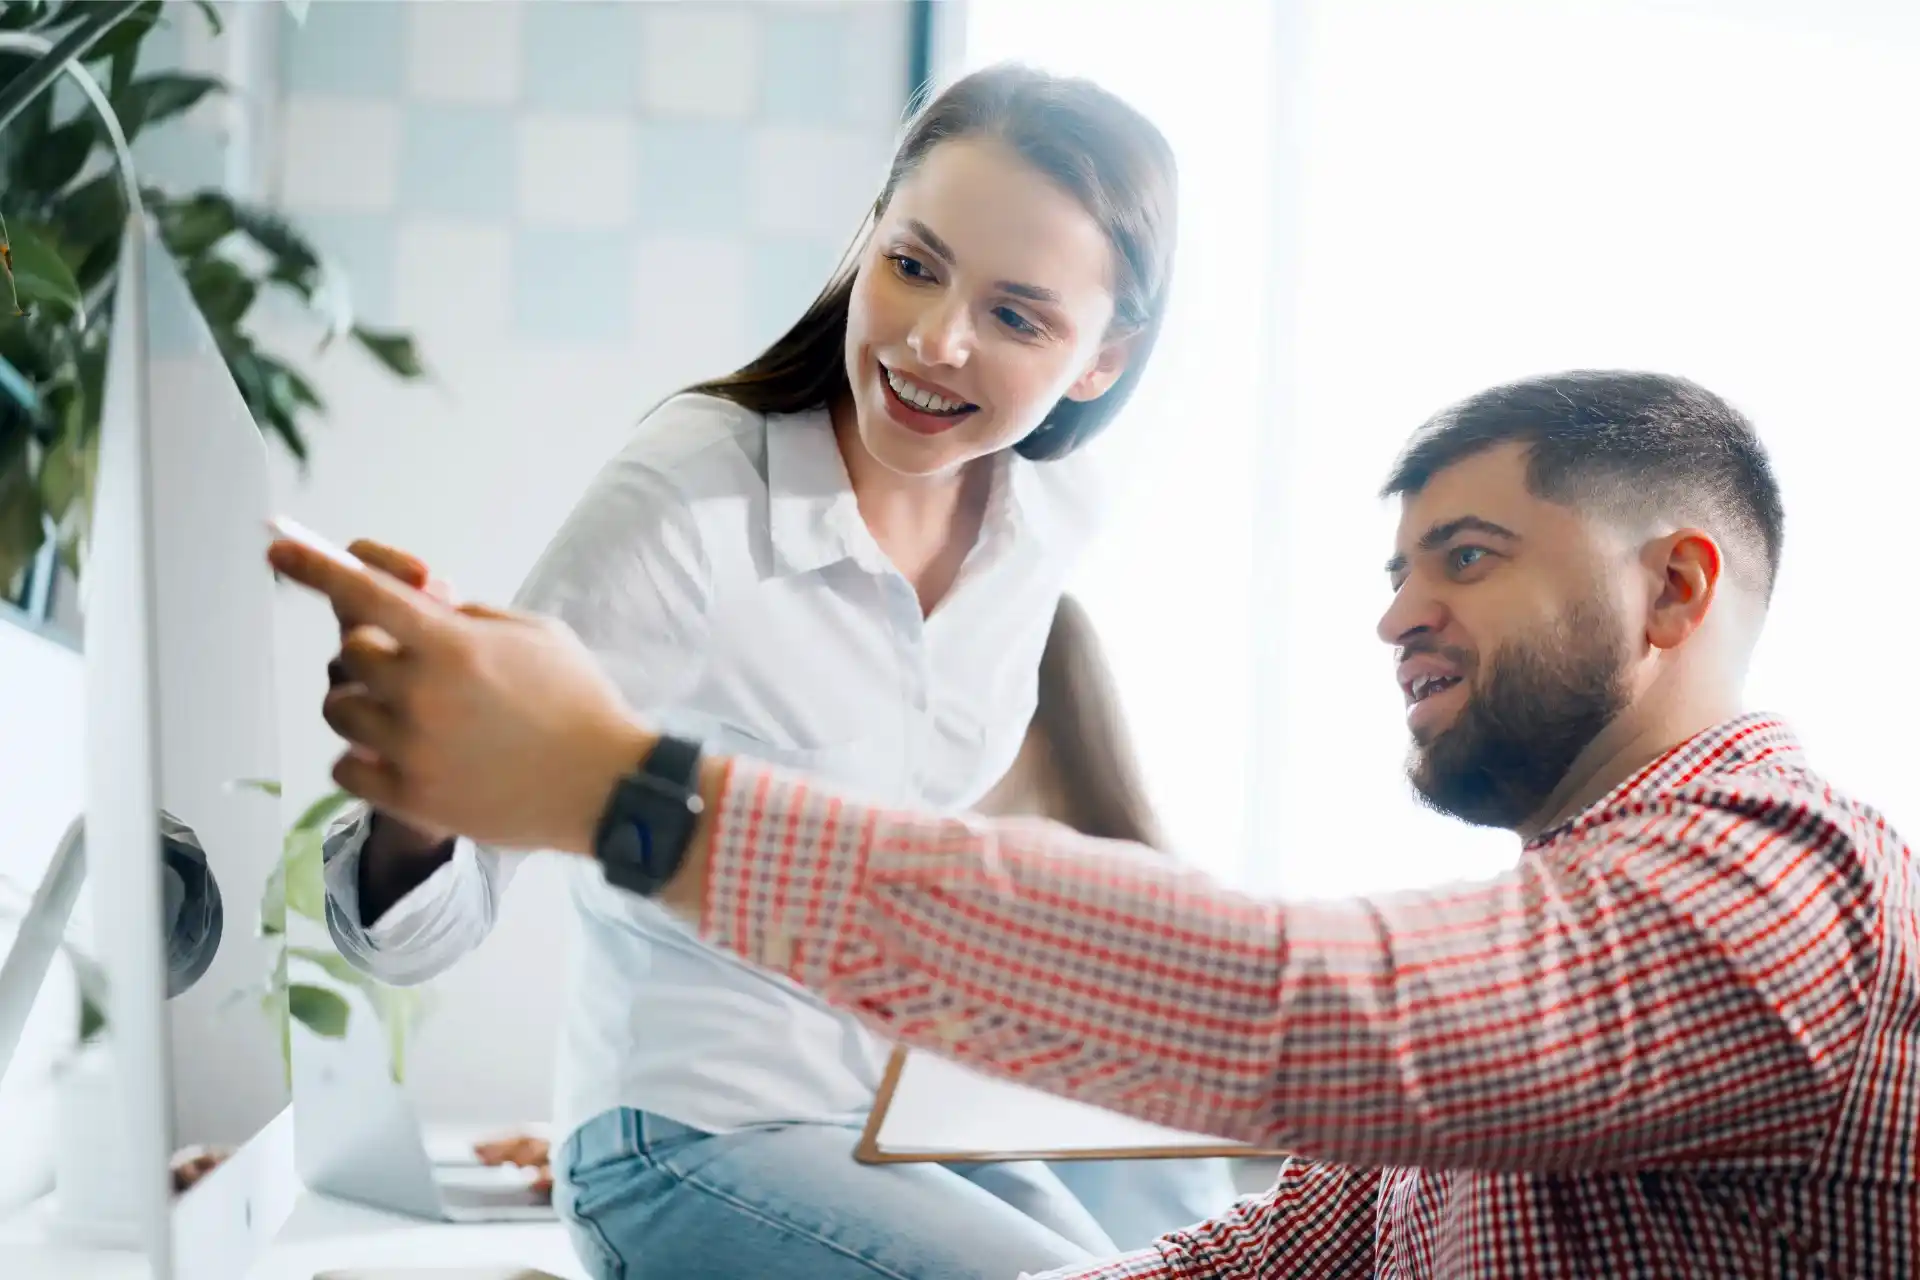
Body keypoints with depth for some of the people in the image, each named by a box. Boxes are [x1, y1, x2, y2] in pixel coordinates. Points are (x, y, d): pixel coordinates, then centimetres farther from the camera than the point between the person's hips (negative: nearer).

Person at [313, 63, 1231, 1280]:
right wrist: (416, 797, -47)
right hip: (697, 1136, -6)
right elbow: (424, 925, -27)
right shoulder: (688, 501, -23)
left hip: (917, 1107, 6)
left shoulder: (1062, 513, -6)